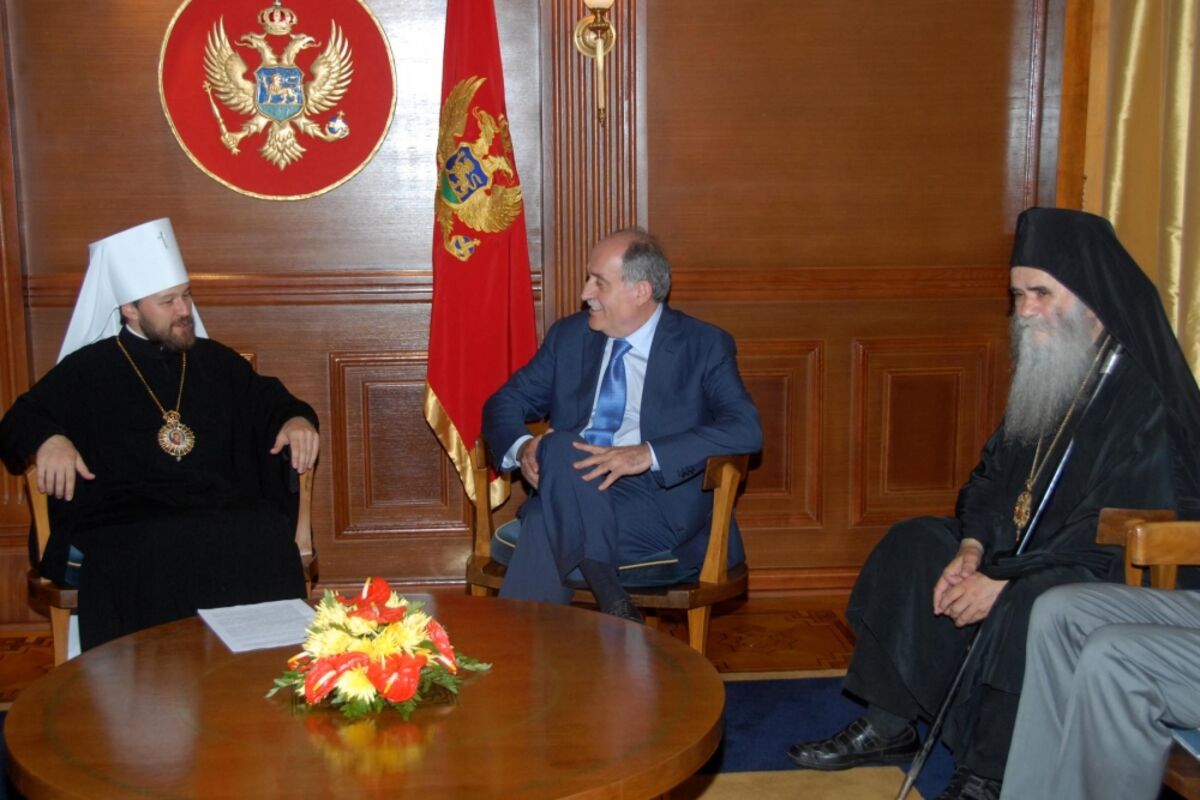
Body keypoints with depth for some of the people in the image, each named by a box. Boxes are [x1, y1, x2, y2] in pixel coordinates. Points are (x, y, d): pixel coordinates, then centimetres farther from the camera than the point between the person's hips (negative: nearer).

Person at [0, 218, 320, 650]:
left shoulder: (217, 363, 24)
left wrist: (296, 419, 7)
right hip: (122, 528, -2)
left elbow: (271, 402, 32)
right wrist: (47, 440, -12)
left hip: (224, 516, 2)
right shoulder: (86, 370, 15)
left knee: (267, 540, -32)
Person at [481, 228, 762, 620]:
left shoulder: (704, 346, 3)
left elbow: (746, 429, -11)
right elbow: (505, 401, 16)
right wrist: (521, 447, -10)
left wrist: (647, 454, -24)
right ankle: (610, 601, -29)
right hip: (566, 493, 4)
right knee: (559, 447, -32)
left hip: (659, 503, -4)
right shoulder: (569, 336, 17)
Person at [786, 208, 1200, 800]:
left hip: (1122, 579, -9)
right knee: (913, 546, 3)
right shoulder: (1047, 371, 7)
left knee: (1026, 606, -36)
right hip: (1030, 550, 9)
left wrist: (1006, 582, -25)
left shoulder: (1147, 398, -20)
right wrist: (973, 545, -8)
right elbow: (996, 476, 12)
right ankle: (887, 726, 6)